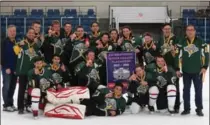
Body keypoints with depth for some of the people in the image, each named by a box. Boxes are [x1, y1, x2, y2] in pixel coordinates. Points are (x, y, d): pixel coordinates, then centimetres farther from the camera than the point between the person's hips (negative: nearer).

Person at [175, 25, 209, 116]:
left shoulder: (201, 42, -3)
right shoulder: (181, 42, 1)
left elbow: (206, 54, 0)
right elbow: (177, 55, 4)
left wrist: (205, 67, -7)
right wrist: (177, 69, 1)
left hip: (198, 71, -1)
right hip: (186, 71, 2)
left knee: (198, 90, 2)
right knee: (186, 90, 7)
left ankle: (199, 109, 12)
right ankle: (186, 108, 16)